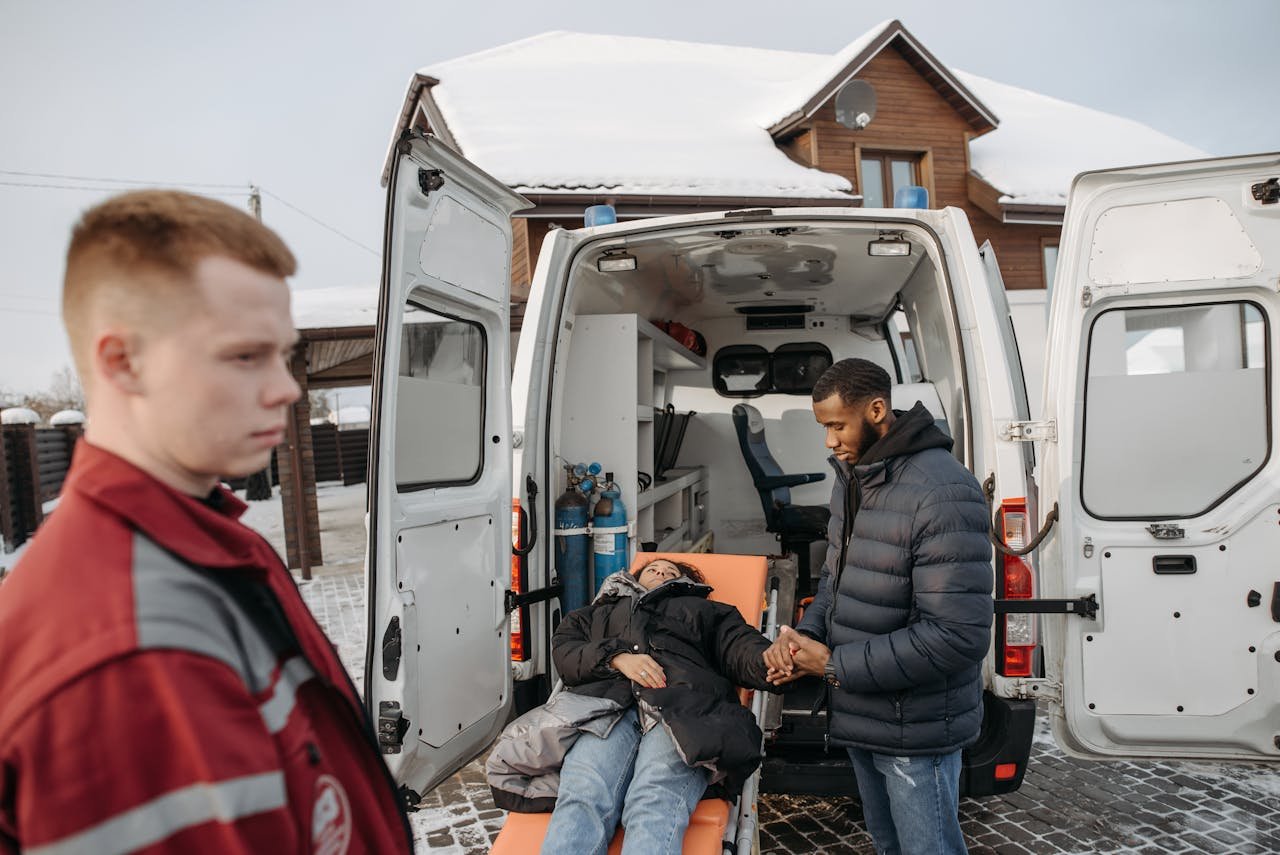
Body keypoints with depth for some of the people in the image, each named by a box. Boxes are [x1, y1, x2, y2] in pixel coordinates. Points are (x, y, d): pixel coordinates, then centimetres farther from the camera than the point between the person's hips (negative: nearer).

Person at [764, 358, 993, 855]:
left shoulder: (943, 492, -26)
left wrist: (835, 666, -23)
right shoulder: (851, 478, 3)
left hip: (916, 728, -8)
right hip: (862, 716, 8)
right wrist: (804, 633, -7)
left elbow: (958, 636, -29)